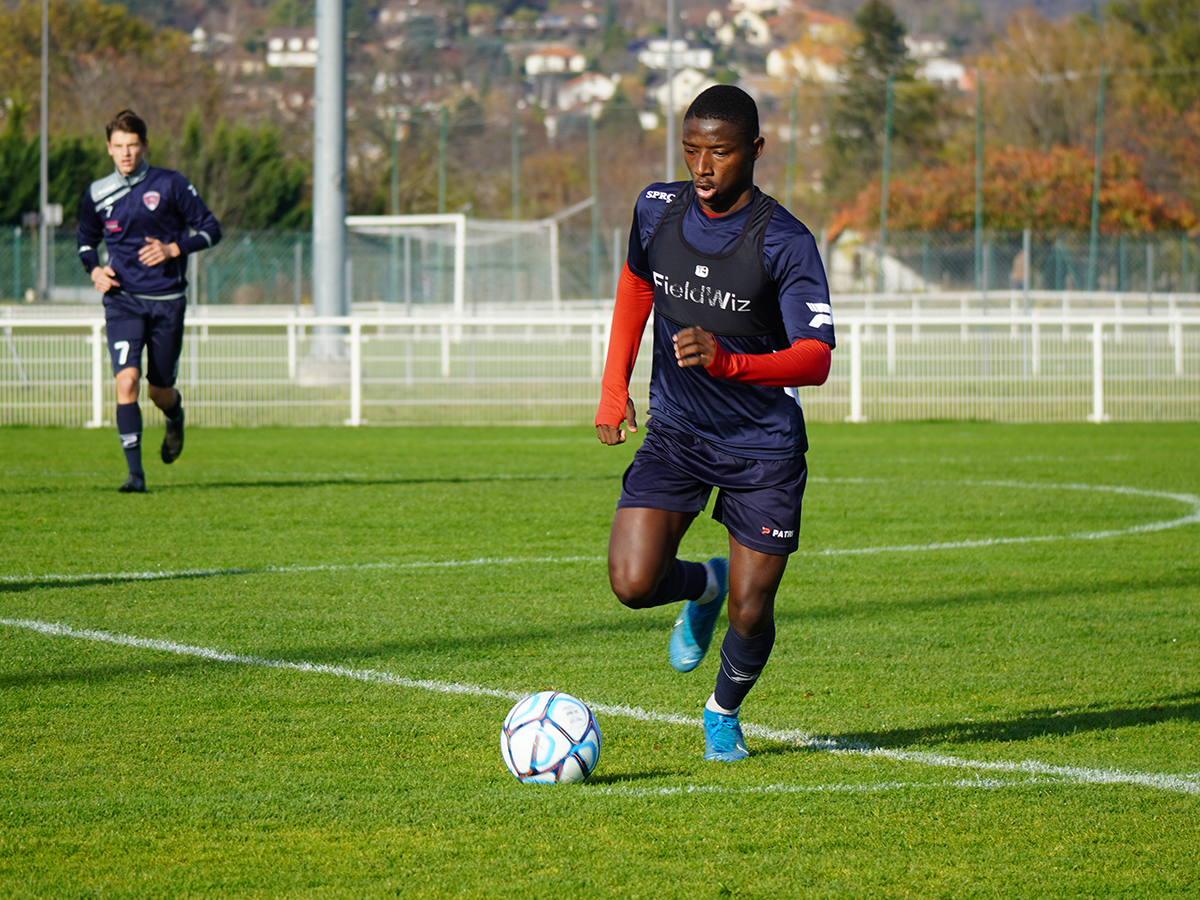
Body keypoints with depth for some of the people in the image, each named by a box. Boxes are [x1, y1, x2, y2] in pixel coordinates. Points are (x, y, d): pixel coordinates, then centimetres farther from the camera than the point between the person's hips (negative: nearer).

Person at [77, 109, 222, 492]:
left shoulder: (170, 185, -3)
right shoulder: (98, 194, 6)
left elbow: (211, 229, 1)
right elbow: (86, 240, 22)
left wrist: (173, 249, -14)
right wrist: (94, 270, 2)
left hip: (167, 300, -1)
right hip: (122, 300, 1)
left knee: (159, 390, 7)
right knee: (126, 380, -18)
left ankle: (176, 417, 46)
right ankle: (134, 472, -16)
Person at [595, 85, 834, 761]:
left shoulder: (785, 243, -18)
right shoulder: (658, 210, -3)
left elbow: (815, 359, -24)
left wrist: (726, 361, -41)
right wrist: (615, 388, 15)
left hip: (764, 449, -3)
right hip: (675, 432, 3)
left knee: (751, 613, -2)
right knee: (634, 583, -16)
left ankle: (725, 712, 31)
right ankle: (704, 586, 20)